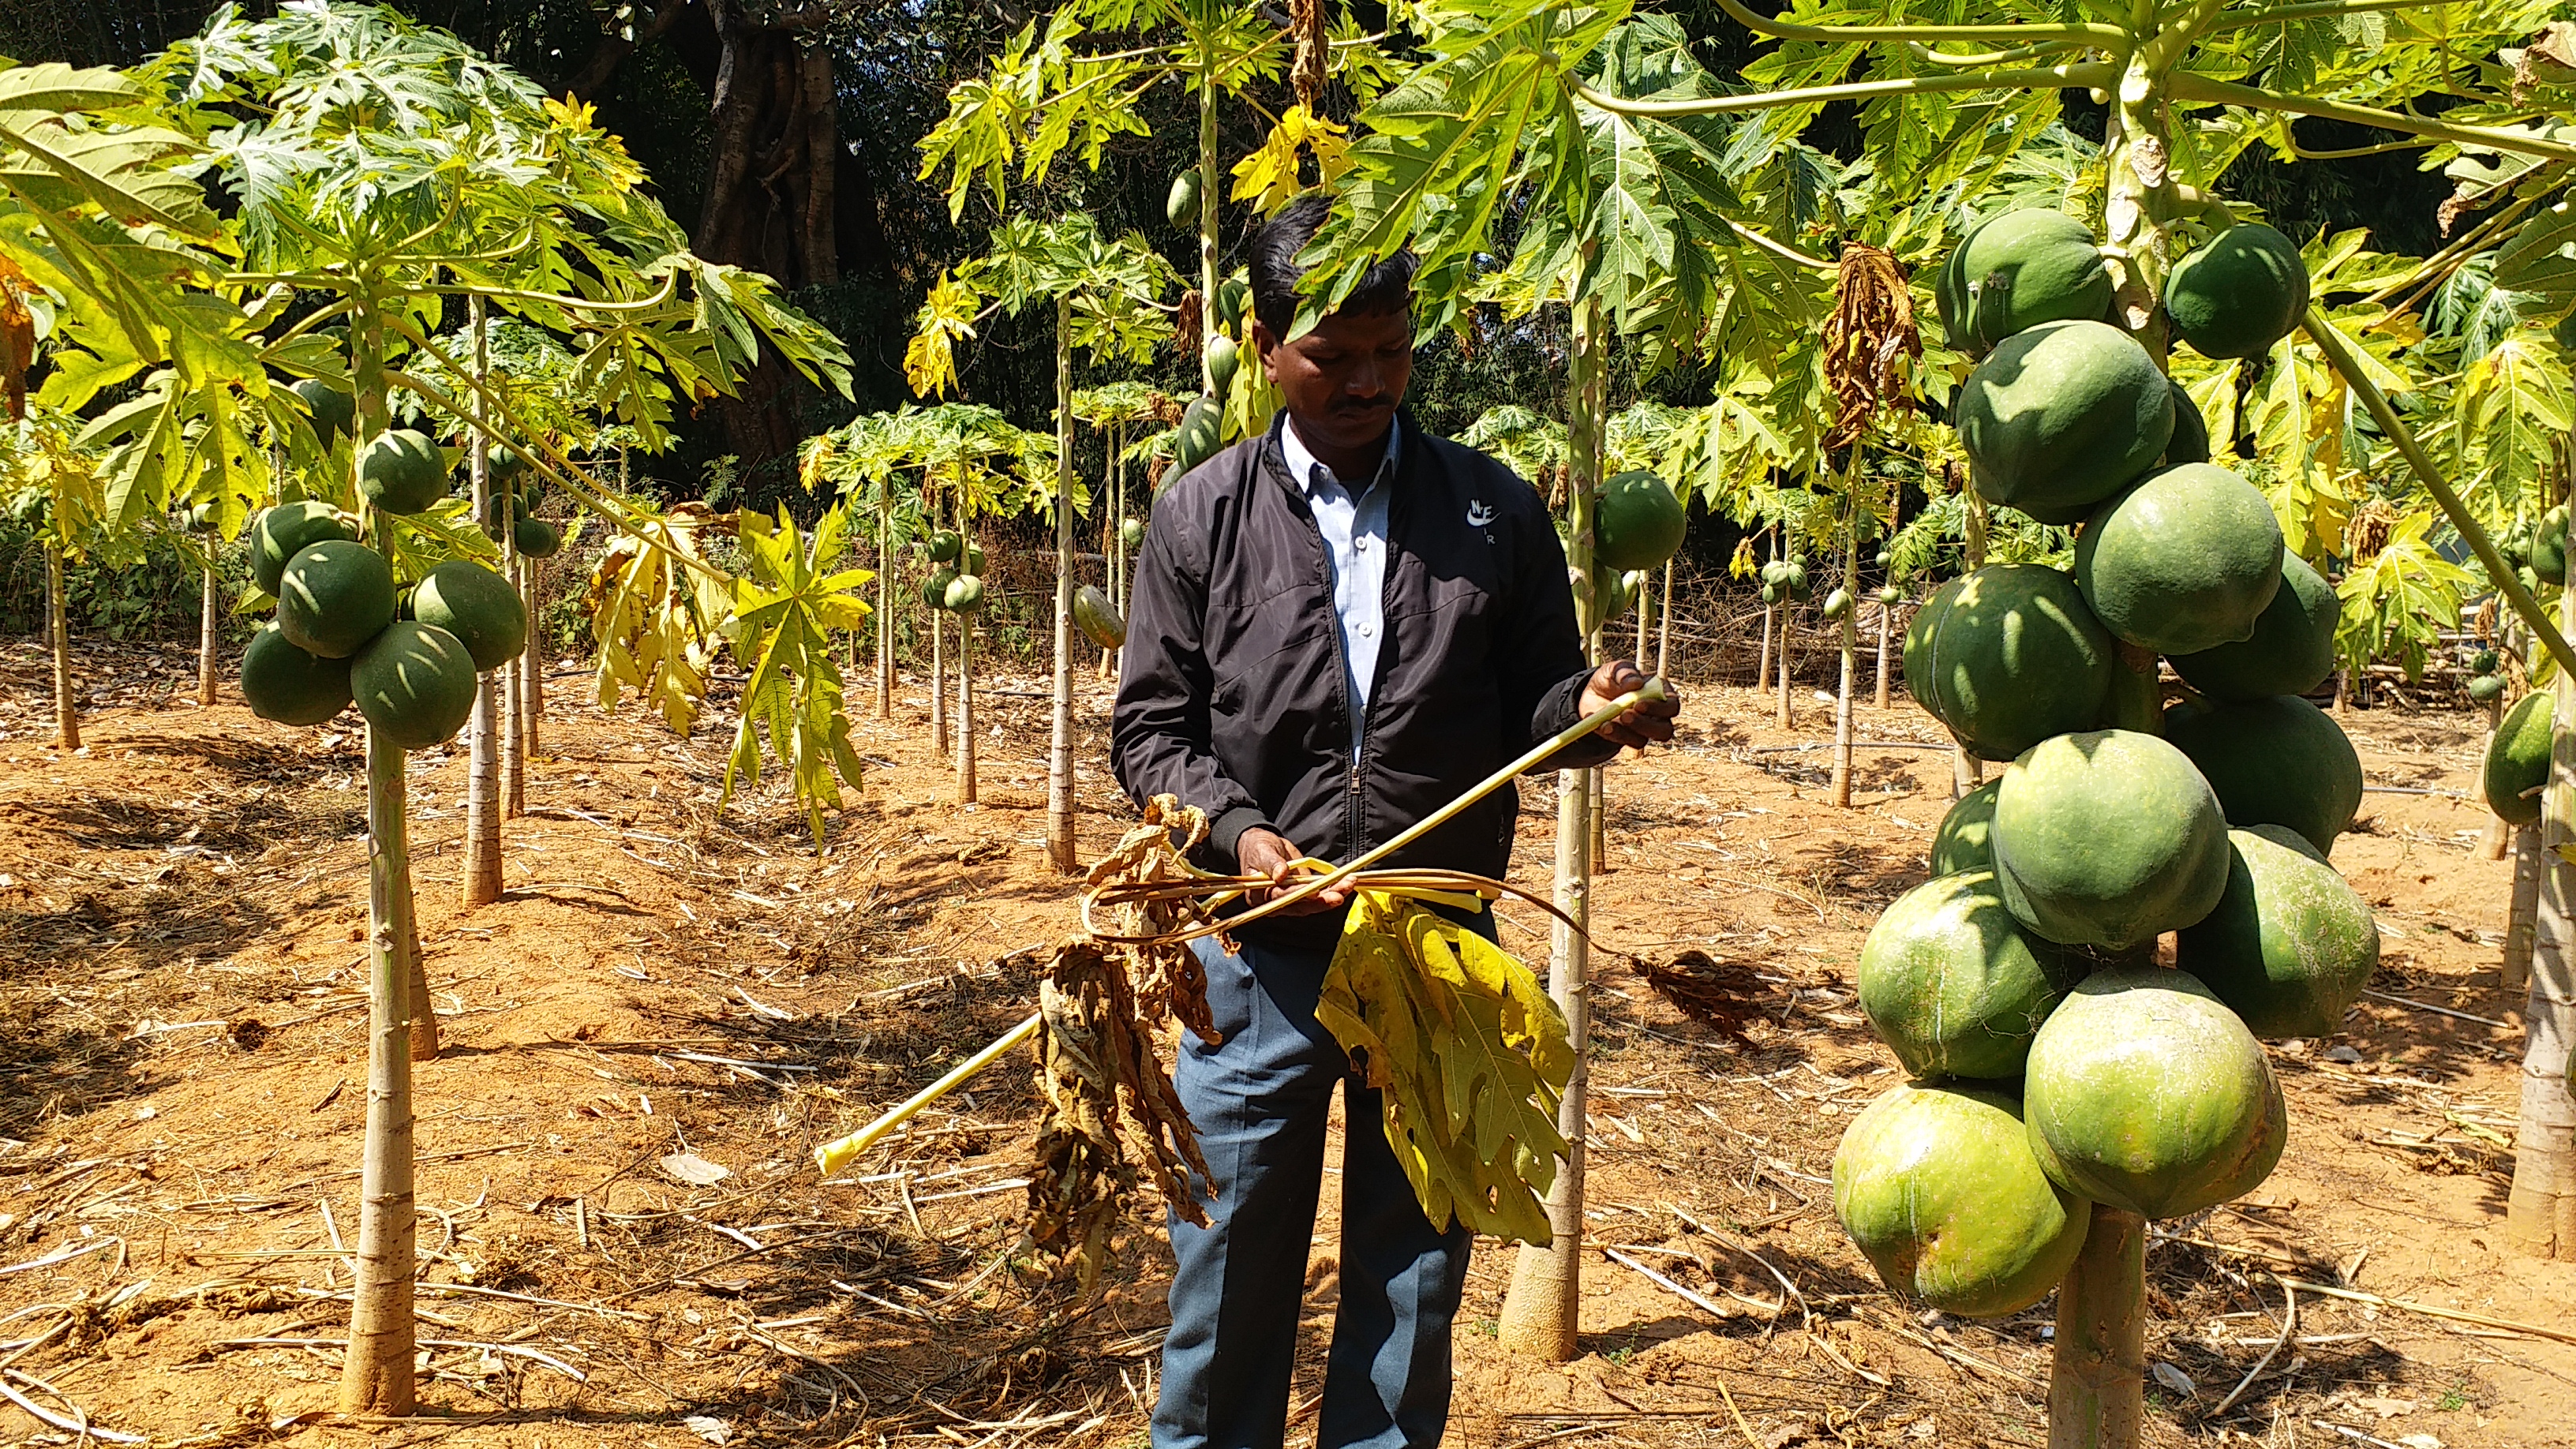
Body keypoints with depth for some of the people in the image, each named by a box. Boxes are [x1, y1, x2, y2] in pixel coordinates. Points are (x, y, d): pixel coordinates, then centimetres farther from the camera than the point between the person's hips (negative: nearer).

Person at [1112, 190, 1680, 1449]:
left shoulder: (1495, 513, 5)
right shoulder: (1202, 517, 2)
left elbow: (1532, 701, 9)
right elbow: (1150, 726, 2)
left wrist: (1589, 709, -14)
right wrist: (1236, 832, -15)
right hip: (1263, 955, -1)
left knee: (1414, 1275, 13)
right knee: (1232, 1263, 9)